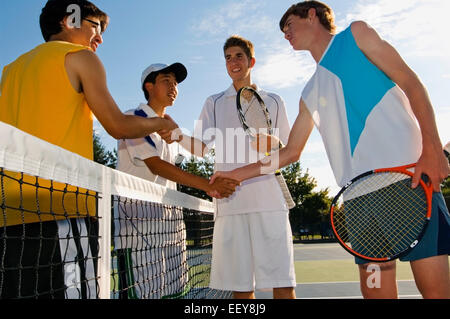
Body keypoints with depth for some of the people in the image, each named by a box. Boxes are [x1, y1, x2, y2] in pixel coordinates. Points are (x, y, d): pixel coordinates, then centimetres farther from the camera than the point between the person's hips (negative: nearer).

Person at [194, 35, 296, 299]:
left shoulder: (273, 102, 16)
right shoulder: (214, 103, 17)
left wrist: (268, 144, -6)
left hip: (270, 198, 0)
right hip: (230, 200, 1)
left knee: (283, 283, -6)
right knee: (240, 285, 3)